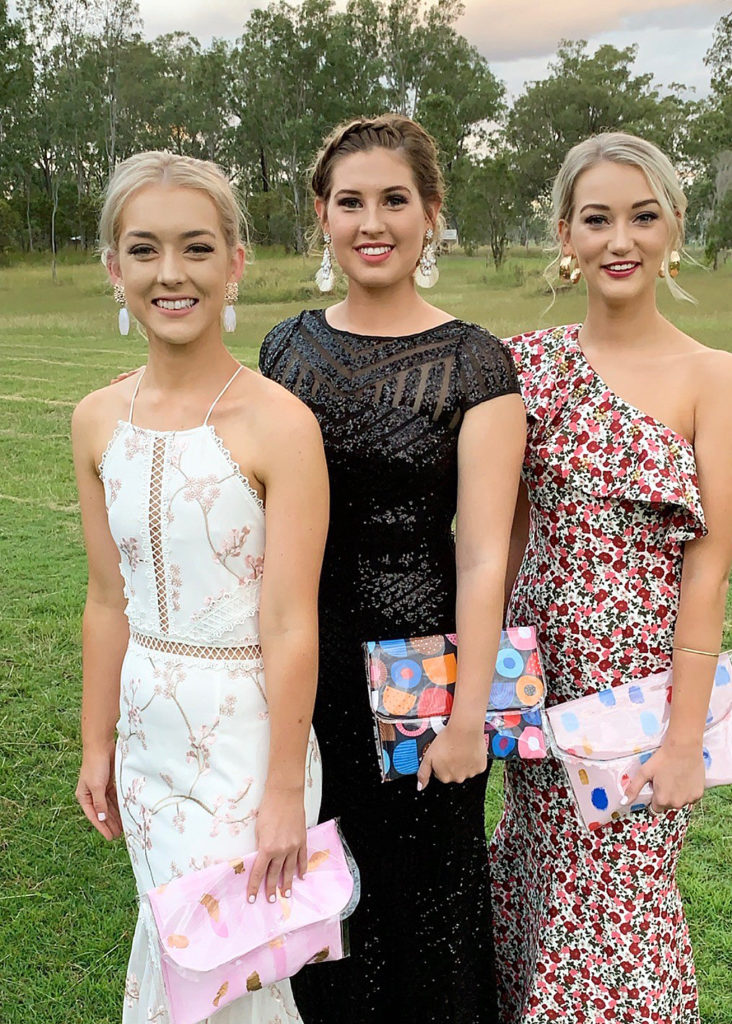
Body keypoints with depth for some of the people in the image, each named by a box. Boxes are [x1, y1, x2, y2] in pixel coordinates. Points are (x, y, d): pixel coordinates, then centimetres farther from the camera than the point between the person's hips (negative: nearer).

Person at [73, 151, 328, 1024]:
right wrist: (97, 746, 11)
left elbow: (290, 627, -16)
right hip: (149, 733, 5)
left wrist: (284, 791, -14)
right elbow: (109, 601, 7)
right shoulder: (99, 421, 1)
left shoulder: (278, 424, -17)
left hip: (246, 736, -5)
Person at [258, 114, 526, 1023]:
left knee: (419, 891, 11)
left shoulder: (473, 365, -8)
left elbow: (483, 556, -12)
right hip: (299, 664, 4)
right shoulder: (287, 348, 5)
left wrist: (467, 714, -14)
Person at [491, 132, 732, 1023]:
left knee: (620, 899, 7)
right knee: (549, 875, 14)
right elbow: (510, 524, 6)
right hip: (545, 673, 3)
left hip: (649, 676, -2)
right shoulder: (531, 363, 1)